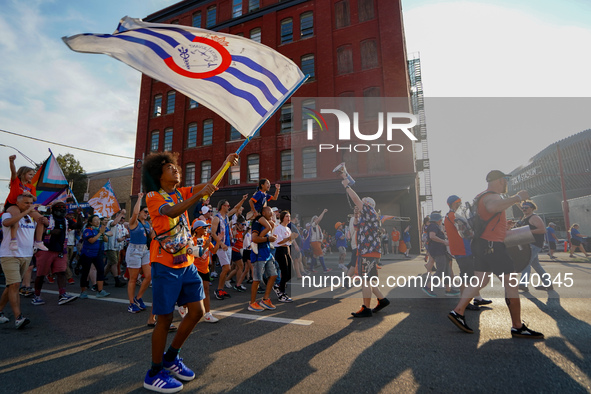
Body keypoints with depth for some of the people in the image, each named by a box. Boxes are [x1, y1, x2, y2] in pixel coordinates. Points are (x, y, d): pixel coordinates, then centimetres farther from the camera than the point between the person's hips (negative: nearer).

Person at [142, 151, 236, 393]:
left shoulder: (181, 193, 12)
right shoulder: (153, 196, -7)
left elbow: (209, 184, 8)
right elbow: (171, 211, -28)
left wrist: (226, 163, 2)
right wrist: (199, 195, -39)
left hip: (187, 264, 7)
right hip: (166, 266, -6)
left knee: (197, 311, 8)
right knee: (165, 319, 2)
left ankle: (171, 358, 30)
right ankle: (154, 374, 23)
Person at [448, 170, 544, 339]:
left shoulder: (482, 196, 19)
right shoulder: (492, 197, -15)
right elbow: (492, 207, -42)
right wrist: (517, 197, -31)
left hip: (483, 245, 10)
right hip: (493, 245, -10)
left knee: (480, 282, 11)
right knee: (511, 284, -1)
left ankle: (457, 312, 9)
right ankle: (518, 327, 8)